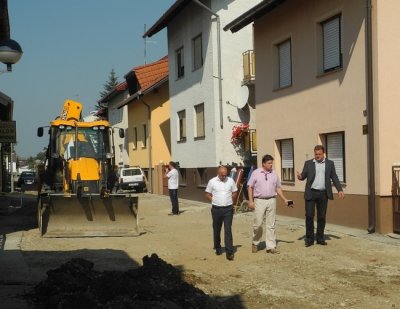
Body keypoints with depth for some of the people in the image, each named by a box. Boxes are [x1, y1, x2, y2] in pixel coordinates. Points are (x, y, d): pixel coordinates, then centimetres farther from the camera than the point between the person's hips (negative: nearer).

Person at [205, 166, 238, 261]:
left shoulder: (230, 181, 1)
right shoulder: (212, 182, -3)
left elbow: (234, 193, 12)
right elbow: (207, 195, 4)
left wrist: (229, 200, 2)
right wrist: (214, 201, -4)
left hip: (228, 209, 0)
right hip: (216, 209, 0)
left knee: (228, 230, -6)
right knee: (216, 230, 12)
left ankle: (229, 252, -6)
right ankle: (217, 248, 30)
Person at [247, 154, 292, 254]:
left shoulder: (274, 174, 9)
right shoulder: (256, 173, -1)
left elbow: (278, 188, 13)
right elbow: (250, 187, 0)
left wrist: (285, 199, 6)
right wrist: (250, 201, -7)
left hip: (271, 201, 3)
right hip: (259, 201, -3)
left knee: (271, 225, 4)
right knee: (258, 224, -1)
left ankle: (271, 246, 8)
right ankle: (255, 243, 19)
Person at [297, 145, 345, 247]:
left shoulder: (330, 163, 8)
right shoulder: (308, 163, 6)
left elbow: (334, 177, 7)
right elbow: (304, 175, 1)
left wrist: (340, 190, -3)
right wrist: (300, 177, -23)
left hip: (323, 194, 1)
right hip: (311, 193, -1)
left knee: (322, 217, 6)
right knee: (309, 216, -4)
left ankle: (320, 238, 16)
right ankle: (309, 239, 6)